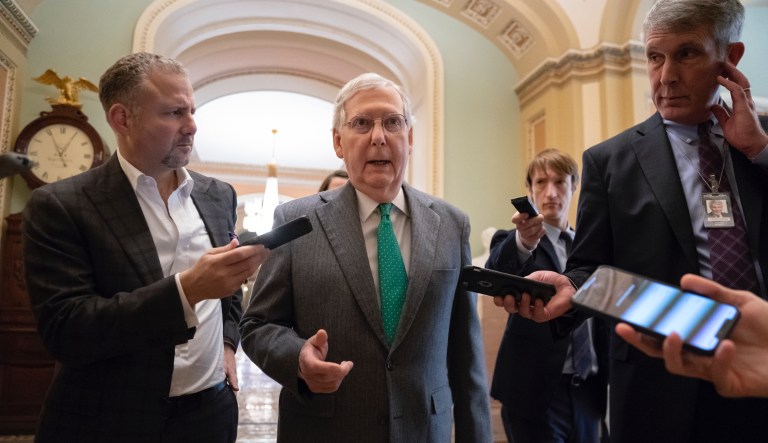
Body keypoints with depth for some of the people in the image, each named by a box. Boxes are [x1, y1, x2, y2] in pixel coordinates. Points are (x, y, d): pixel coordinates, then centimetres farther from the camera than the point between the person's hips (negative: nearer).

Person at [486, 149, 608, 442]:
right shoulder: (512, 242, -4)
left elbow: (602, 319, 15)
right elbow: (494, 272, -27)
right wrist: (523, 242, -46)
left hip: (588, 391, 5)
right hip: (536, 391, -5)